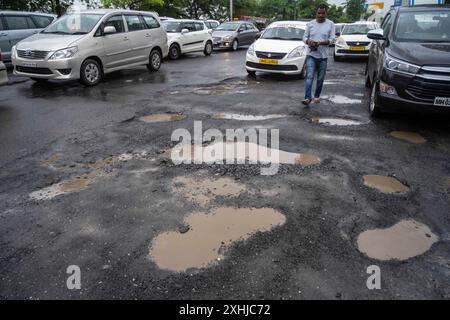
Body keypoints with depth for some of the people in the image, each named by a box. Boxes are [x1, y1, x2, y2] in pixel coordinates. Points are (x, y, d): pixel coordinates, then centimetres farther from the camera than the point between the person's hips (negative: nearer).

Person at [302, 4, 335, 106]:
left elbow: (332, 39, -2)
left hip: (323, 56, 1)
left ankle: (317, 96, 25)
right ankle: (307, 98, -18)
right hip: (311, 55, -1)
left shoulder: (330, 24, 3)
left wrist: (321, 42, -19)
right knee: (309, 77, -13)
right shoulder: (310, 24, 6)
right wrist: (309, 42, -16)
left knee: (320, 78, 9)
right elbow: (304, 37, 8)